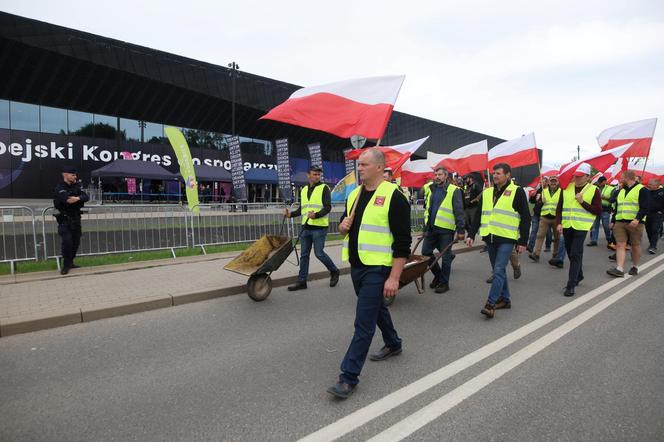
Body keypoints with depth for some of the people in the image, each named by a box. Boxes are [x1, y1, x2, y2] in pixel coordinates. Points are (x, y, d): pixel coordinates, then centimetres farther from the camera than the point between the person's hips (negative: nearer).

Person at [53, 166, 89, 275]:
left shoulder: (76, 186, 9)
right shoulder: (59, 188, -10)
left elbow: (86, 197, -6)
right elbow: (67, 200, -27)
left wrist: (78, 198, -26)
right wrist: (79, 198, -14)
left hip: (76, 218, 6)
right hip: (65, 219, -6)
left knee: (76, 241, 10)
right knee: (67, 241, -13)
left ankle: (70, 262, 24)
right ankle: (66, 265, -1)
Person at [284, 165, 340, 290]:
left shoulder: (324, 188, -4)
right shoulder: (304, 190, 15)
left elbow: (328, 207, -12)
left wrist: (316, 215, -28)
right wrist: (291, 214, 4)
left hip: (319, 227, -6)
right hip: (306, 227, 6)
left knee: (319, 253, -3)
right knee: (304, 255, 8)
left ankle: (334, 271, 20)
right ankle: (301, 281, 16)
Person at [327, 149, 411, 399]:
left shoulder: (393, 197, -14)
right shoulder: (354, 194, 9)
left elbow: (403, 242, -16)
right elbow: (345, 227, 21)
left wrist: (394, 278, -20)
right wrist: (343, 226, -4)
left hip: (377, 269, -8)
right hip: (356, 266, 8)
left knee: (364, 322, -5)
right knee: (376, 308, 24)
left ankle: (349, 377, 5)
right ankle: (393, 344, 47)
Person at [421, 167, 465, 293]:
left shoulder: (453, 190, -5)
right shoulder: (432, 190, 15)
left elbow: (459, 211, -10)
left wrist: (460, 230, -14)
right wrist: (426, 228, 19)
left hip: (446, 230, -6)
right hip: (432, 228, 7)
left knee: (445, 257, 3)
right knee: (425, 252, 8)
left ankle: (444, 282, 17)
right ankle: (438, 274, 29)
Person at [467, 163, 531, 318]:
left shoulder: (517, 192, -4)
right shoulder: (486, 193, 12)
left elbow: (526, 218, -4)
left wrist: (523, 241, -8)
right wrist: (471, 235, 9)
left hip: (507, 238, -6)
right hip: (490, 238, 6)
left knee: (498, 270, -11)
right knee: (498, 270, 13)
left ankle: (490, 303, -9)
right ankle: (505, 299, 26)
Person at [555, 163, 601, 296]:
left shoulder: (593, 190, -1)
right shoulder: (567, 188, 8)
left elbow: (598, 211, -4)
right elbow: (559, 207, 9)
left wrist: (582, 202, -14)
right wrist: (559, 223, -2)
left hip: (581, 227, -4)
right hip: (566, 226, 4)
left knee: (575, 255, -10)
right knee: (571, 254, 15)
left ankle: (571, 285, -6)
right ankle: (578, 275, 38)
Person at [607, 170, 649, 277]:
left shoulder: (642, 189, -2)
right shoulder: (621, 191, 19)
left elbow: (645, 207, -11)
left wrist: (637, 219, -24)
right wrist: (613, 221, 18)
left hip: (634, 223, -5)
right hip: (619, 222, 5)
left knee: (635, 246, 5)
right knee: (620, 245, -4)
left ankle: (635, 267, 20)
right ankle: (619, 269, -9)